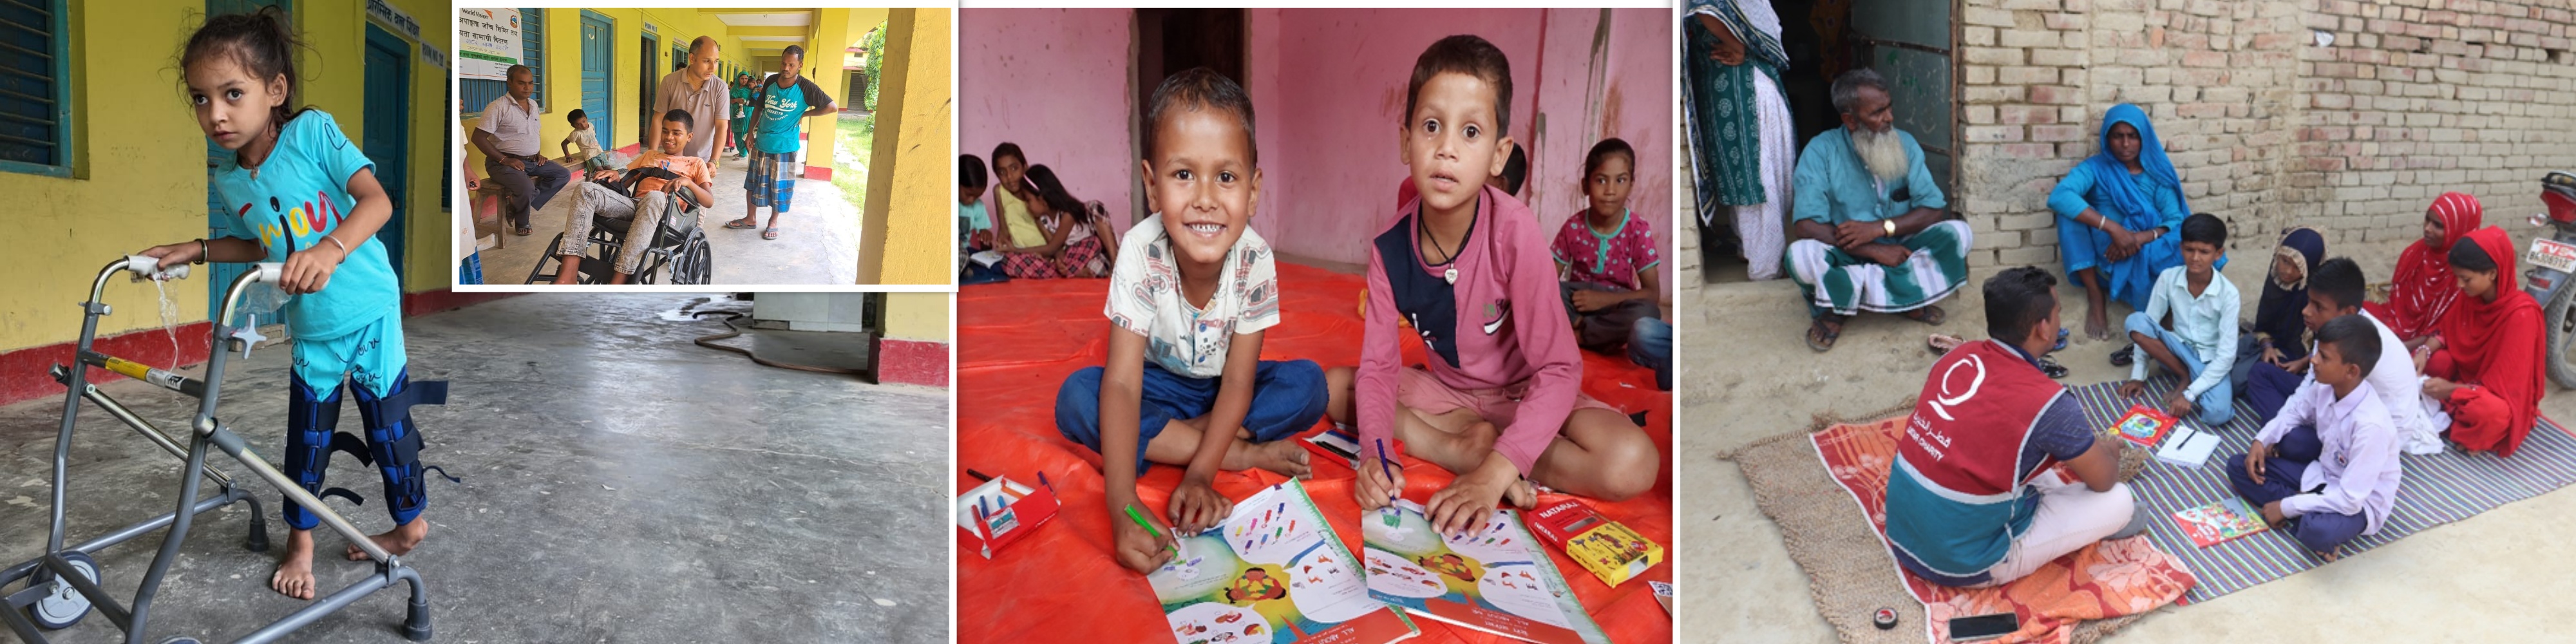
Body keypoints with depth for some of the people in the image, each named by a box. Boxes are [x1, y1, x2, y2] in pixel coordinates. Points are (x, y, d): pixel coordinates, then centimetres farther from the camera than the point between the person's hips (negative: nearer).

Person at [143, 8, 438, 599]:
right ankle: (300, 541, 29)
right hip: (310, 329, 5)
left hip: (370, 312, -5)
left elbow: (377, 201, -28)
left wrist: (329, 250, -42)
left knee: (386, 423, 5)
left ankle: (410, 523, 26)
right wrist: (197, 250, 1)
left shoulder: (312, 132, -17)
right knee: (307, 433, 11)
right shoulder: (227, 178, -1)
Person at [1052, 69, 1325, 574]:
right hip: (1161, 384, 0)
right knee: (1075, 399, -29)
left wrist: (1199, 475, -35)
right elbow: (1122, 383, -35)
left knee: (1308, 385, -25)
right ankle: (1242, 453, -25)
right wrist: (1123, 508, -46)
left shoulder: (1255, 259, -27)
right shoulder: (1141, 252, -31)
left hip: (1224, 391, 1)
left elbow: (1239, 381, -20)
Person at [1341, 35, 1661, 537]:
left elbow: (1559, 370, -28)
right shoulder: (1390, 247, -17)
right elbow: (1379, 365, -12)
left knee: (1632, 464, -30)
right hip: (1448, 390, 4)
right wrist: (1376, 453, -33)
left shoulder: (1515, 231, -28)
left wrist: (1494, 473, -38)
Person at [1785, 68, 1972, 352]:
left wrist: (1881, 227, -23)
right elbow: (1807, 227, -21)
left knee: (1957, 232, -20)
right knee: (1801, 254, -34)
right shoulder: (1821, 151, -13)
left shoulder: (1904, 143, -2)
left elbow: (1934, 209, -7)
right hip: (1846, 257, -3)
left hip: (1899, 250, 3)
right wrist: (1875, 251, -26)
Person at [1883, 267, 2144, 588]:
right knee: (2119, 501, 3)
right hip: (1964, 562, -7)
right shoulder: (2047, 402, -21)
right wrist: (2108, 451, 21)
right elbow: (2104, 480, -3)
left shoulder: (1958, 356, -2)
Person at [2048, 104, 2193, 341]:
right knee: (2070, 210, -26)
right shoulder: (2095, 168, -4)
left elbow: (2175, 221, -7)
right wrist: (2113, 228, -32)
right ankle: (2095, 293, -17)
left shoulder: (2156, 172, 4)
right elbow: (2058, 197, -25)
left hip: (2147, 257, 0)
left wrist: (2140, 238, -28)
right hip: (2106, 258, 0)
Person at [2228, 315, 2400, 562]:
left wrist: (2287, 507, -24)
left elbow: (2350, 499, -32)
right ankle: (2306, 515, -11)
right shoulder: (2326, 387, -12)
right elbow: (2295, 412, 13)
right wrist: (2261, 441, -4)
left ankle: (2310, 522, -7)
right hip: (2321, 476, 8)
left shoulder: (2370, 425, -33)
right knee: (2238, 466, -1)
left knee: (2317, 531, -41)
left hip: (2359, 502, -8)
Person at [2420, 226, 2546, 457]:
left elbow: (2504, 384, -26)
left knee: (2488, 412, -39)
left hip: (2505, 396, -7)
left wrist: (2452, 389, -31)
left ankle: (2446, 415, -13)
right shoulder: (2471, 296, -9)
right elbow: (2448, 332, 8)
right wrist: (2425, 351, -13)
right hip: (2468, 376, 7)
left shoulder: (2521, 314, -27)